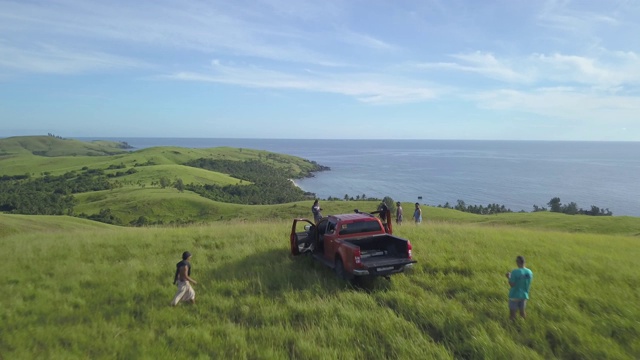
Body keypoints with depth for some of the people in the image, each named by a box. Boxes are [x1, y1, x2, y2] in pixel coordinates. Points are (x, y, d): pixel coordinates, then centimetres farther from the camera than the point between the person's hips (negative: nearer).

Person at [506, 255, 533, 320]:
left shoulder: (515, 272, -21)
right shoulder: (530, 272, -3)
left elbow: (512, 285, -17)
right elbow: (529, 285, 5)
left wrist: (509, 277, -3)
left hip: (514, 296, -5)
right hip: (524, 295, 5)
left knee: (512, 313, 6)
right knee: (522, 311, 18)